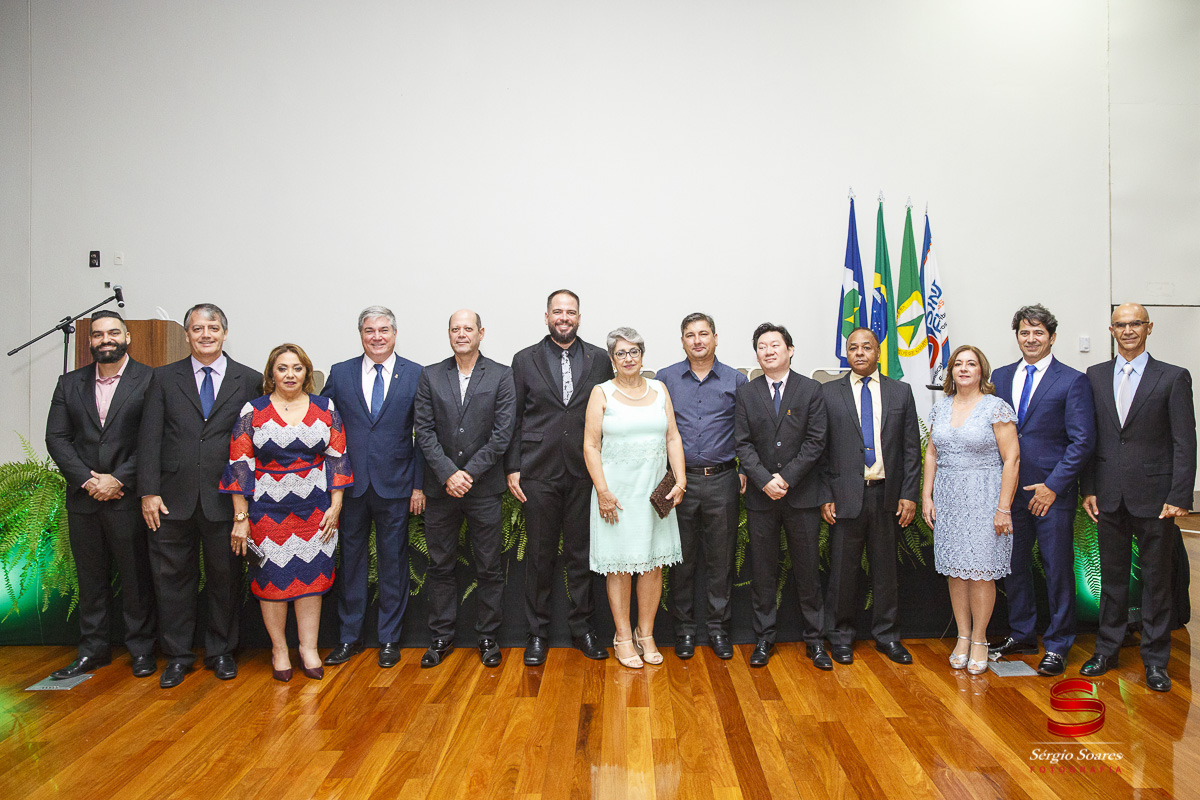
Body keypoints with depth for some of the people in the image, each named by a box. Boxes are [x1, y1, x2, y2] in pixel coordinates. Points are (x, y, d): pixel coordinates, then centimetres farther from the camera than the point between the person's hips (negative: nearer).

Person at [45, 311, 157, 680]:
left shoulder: (150, 381, -3)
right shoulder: (69, 384, 11)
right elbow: (56, 438, 5)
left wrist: (118, 479, -14)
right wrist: (87, 479, -8)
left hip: (129, 497, -4)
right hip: (83, 497, 4)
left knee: (136, 576, 4)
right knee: (91, 577, 13)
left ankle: (141, 649, 17)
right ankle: (93, 649, 26)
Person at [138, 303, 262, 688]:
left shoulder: (250, 380, 3)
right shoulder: (164, 378, 7)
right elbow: (149, 438, 2)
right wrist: (149, 491, -5)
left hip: (225, 499, -1)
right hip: (174, 498, 1)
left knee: (225, 577, 8)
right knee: (173, 577, 9)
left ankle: (221, 652, 25)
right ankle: (178, 655, 25)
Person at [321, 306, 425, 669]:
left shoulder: (415, 374, -1)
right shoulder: (340, 374, 5)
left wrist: (419, 485, -5)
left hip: (395, 485, -1)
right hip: (350, 485, 2)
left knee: (393, 562, 8)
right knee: (350, 560, 11)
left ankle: (389, 638, 22)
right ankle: (349, 637, 26)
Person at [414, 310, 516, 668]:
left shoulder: (501, 376, 0)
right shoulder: (430, 376, 5)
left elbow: (503, 432, -6)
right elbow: (424, 430, -1)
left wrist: (469, 472, -12)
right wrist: (448, 474, -12)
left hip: (484, 488, -2)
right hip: (440, 488, 2)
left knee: (489, 568, 7)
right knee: (440, 566, 11)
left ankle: (488, 636, 22)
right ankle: (442, 636, 26)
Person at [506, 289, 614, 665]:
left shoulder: (599, 359, 6)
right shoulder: (525, 360, 4)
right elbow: (514, 419, 4)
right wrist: (512, 468, -2)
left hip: (584, 472, 1)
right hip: (539, 473, 0)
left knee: (581, 553, 9)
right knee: (540, 554, 8)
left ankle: (582, 627, 24)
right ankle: (538, 631, 22)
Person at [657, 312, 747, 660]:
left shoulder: (736, 380, 4)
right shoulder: (665, 379, 4)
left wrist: (745, 470, 0)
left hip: (722, 481, 0)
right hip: (679, 480, 0)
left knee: (721, 558, 7)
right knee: (682, 558, 7)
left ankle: (718, 627, 21)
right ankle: (684, 628, 20)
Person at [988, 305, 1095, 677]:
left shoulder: (1073, 381, -4)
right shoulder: (1001, 377, 9)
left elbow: (1083, 441, -8)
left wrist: (1053, 486, -13)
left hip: (1052, 492, -4)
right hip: (1009, 490, 4)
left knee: (1058, 570, 4)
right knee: (1014, 566, 13)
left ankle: (1057, 645, 19)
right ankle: (1021, 635, 29)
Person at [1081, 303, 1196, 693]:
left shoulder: (1174, 377, -2)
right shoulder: (1095, 376, 7)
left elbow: (1185, 443, -5)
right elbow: (1088, 437, 7)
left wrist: (1179, 497, -11)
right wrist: (1088, 489, 2)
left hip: (1154, 496, -2)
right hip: (1109, 496, 3)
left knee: (1157, 579, 8)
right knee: (1112, 576, 13)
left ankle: (1155, 659, 21)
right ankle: (1107, 649, 26)